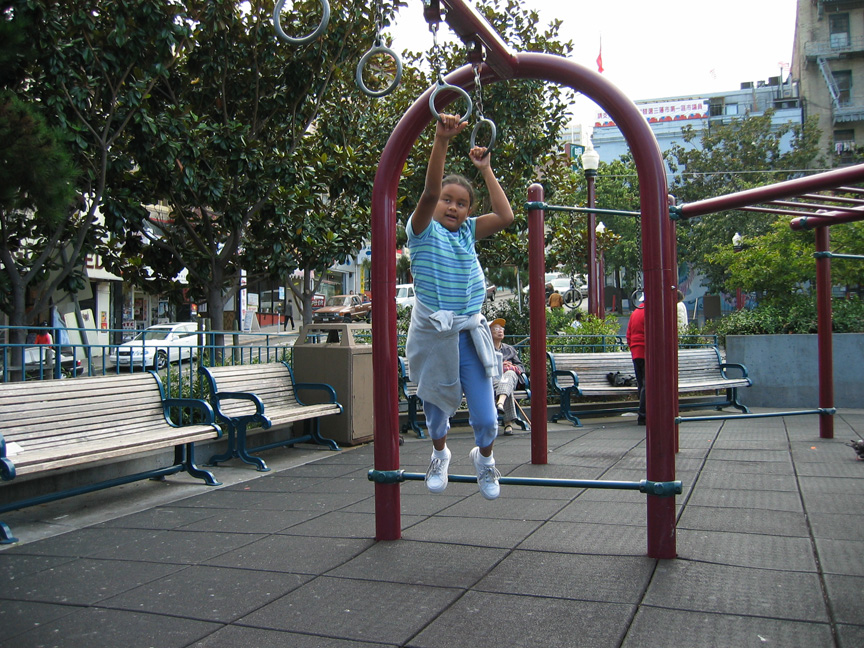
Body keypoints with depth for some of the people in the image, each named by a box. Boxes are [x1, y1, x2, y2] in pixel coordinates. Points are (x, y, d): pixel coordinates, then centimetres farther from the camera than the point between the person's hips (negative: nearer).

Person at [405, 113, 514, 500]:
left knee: (485, 418, 0)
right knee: (436, 406, 13)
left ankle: (484, 458, 33)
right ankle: (439, 454, 45)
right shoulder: (423, 230, -3)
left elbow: (505, 216, -5)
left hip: (469, 333, 3)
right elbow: (429, 192, -21)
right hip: (432, 333, -2)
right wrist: (441, 141, -31)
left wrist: (485, 169, 0)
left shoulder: (468, 232, 8)